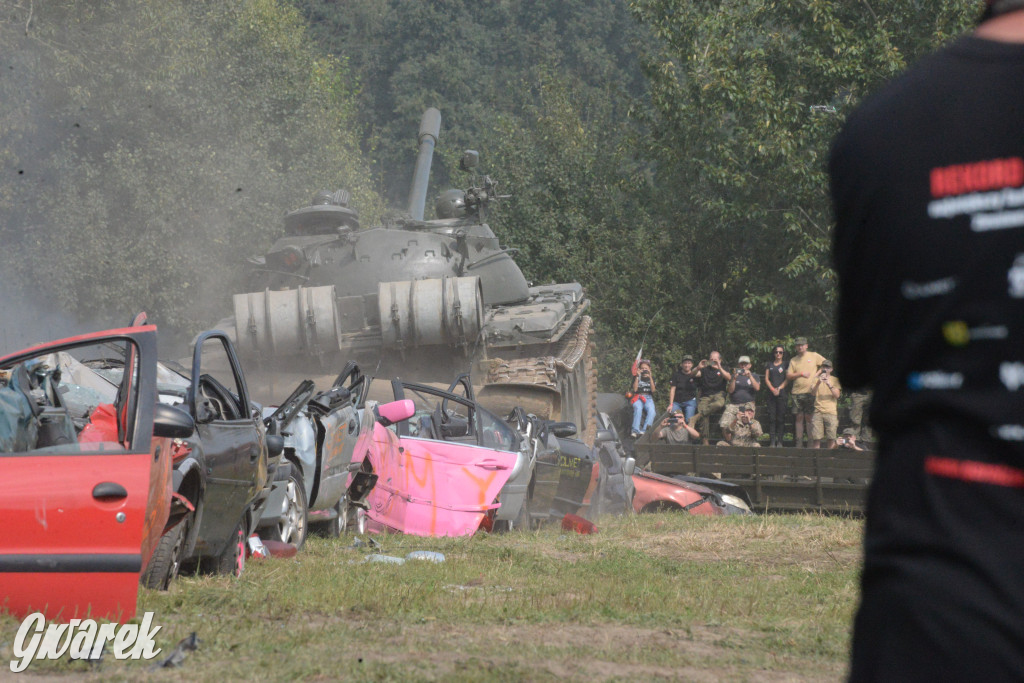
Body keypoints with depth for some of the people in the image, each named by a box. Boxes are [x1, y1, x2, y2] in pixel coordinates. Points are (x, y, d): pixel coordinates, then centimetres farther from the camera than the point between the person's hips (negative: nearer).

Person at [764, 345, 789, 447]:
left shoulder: (785, 364, 8)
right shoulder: (769, 364, 16)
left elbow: (787, 379, 2)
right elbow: (766, 379, 10)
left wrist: (779, 389, -10)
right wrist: (772, 389, -5)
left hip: (782, 393, -2)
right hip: (771, 394, 2)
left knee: (781, 418, -5)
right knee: (772, 417, -4)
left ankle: (779, 441, -3)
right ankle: (772, 441, -6)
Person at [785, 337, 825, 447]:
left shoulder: (814, 356, 5)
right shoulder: (793, 360, 12)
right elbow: (788, 376, 6)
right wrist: (801, 374, -8)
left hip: (810, 392, -3)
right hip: (797, 392, 3)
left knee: (809, 417, -4)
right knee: (799, 418, 3)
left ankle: (811, 442, -2)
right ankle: (799, 442, 5)